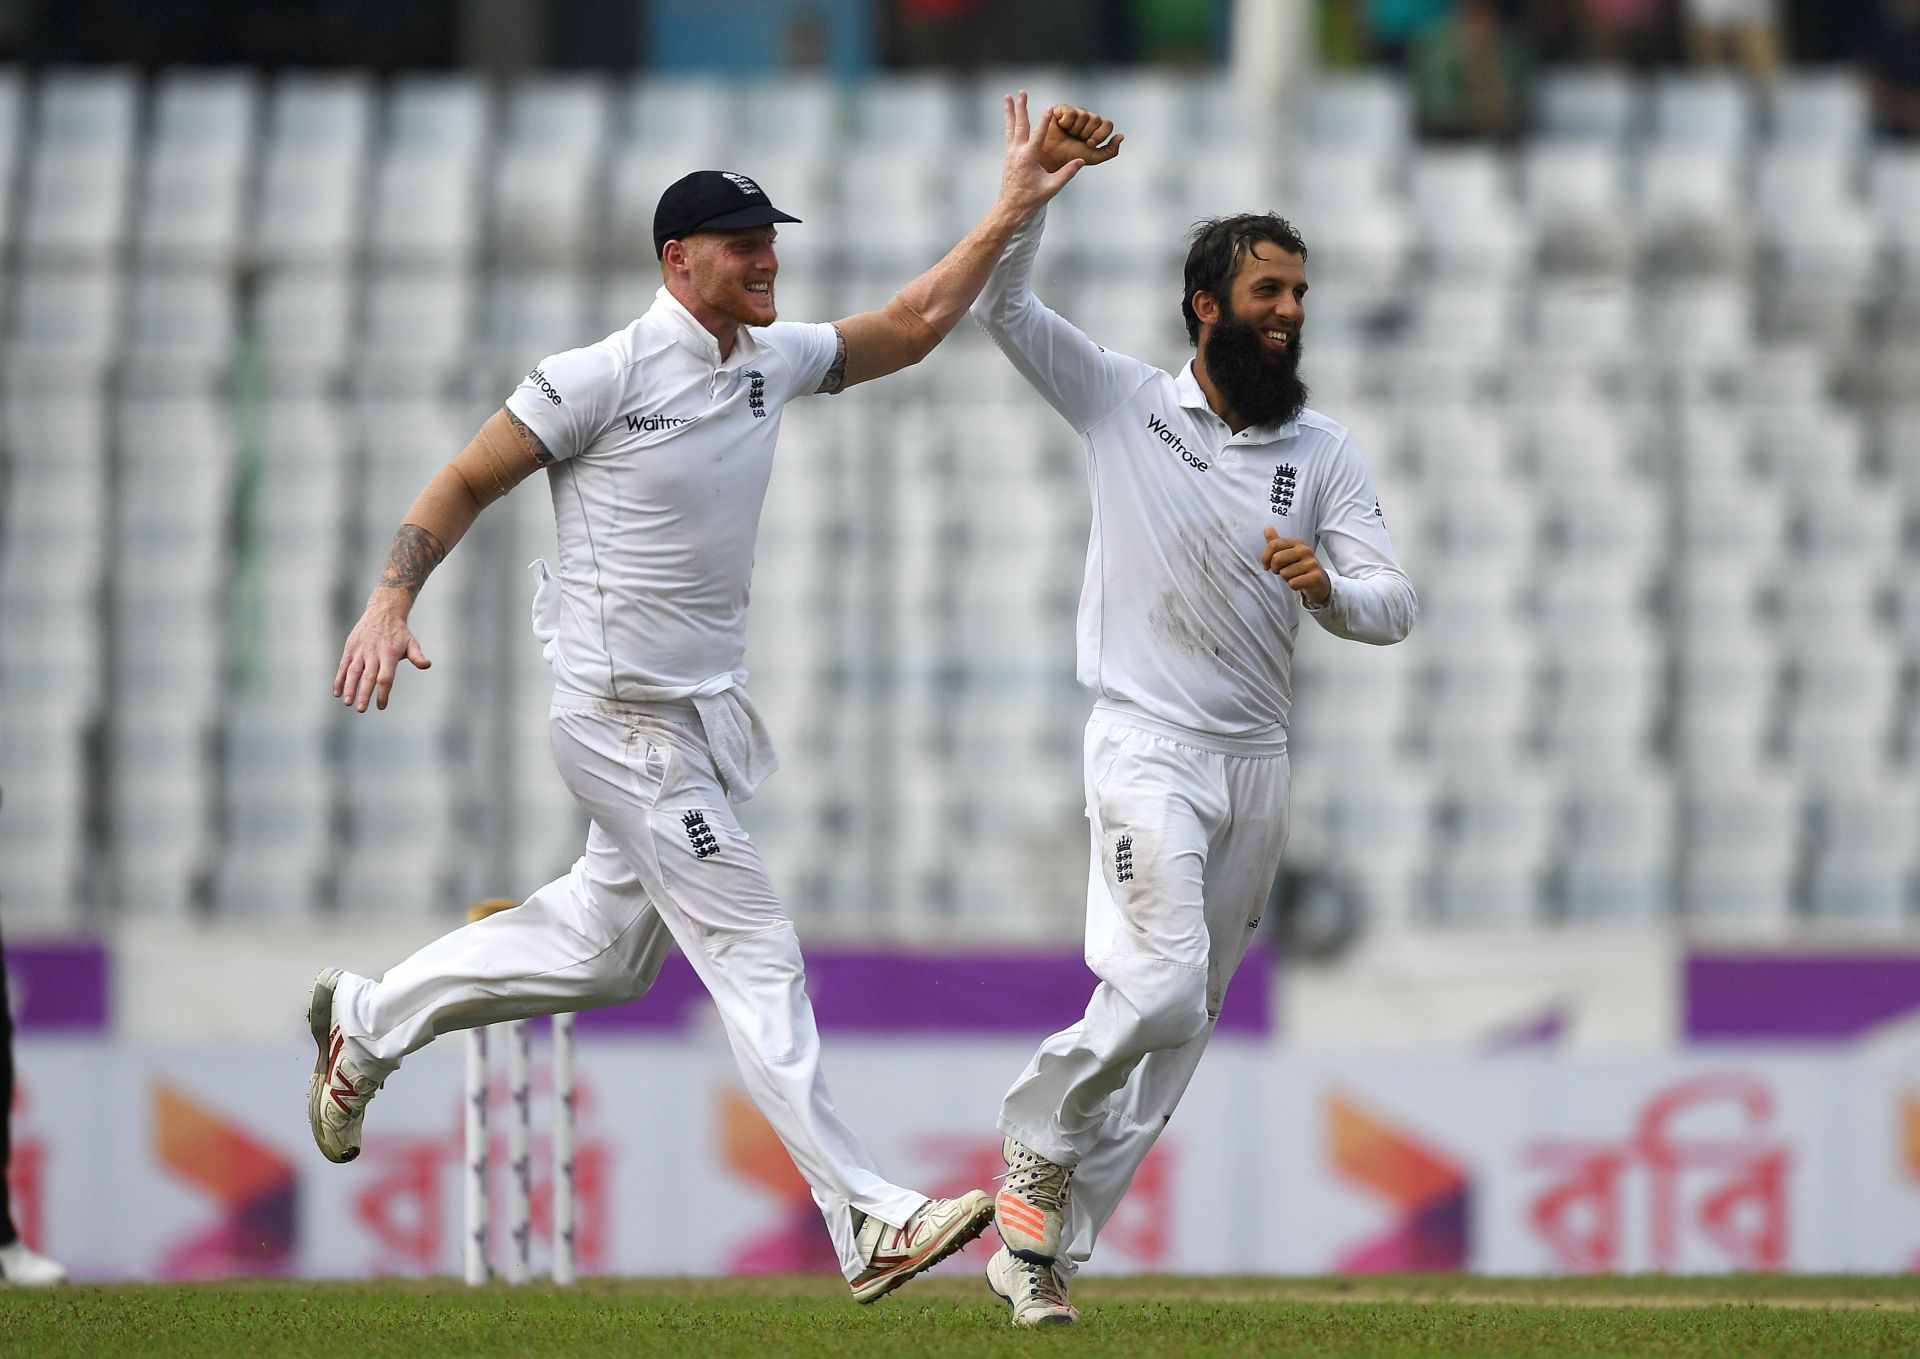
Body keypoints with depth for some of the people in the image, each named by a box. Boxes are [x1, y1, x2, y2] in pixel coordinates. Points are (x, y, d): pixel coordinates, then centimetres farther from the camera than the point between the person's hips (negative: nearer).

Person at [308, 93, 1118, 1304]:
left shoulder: (773, 362, 8)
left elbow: (912, 327, 16)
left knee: (604, 950, 19)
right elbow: (466, 483, -9)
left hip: (706, 706, 9)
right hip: (625, 714, -9)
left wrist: (1011, 214, 8)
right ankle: (868, 1225, -13)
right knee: (755, 953, -11)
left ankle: (368, 1022, 36)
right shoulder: (605, 377, -14)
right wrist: (391, 603, -21)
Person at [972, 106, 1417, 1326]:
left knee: (1183, 1026, 4)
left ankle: (1047, 1247, 12)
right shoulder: (1125, 403, 1)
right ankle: (1040, 1140, 5)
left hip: (1258, 759, 4)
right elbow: (1001, 302, -4)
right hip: (1149, 743, -4)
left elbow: (1395, 608, 1)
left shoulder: (1325, 454, 6)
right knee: (1159, 991, -22)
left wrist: (1326, 586, -21)